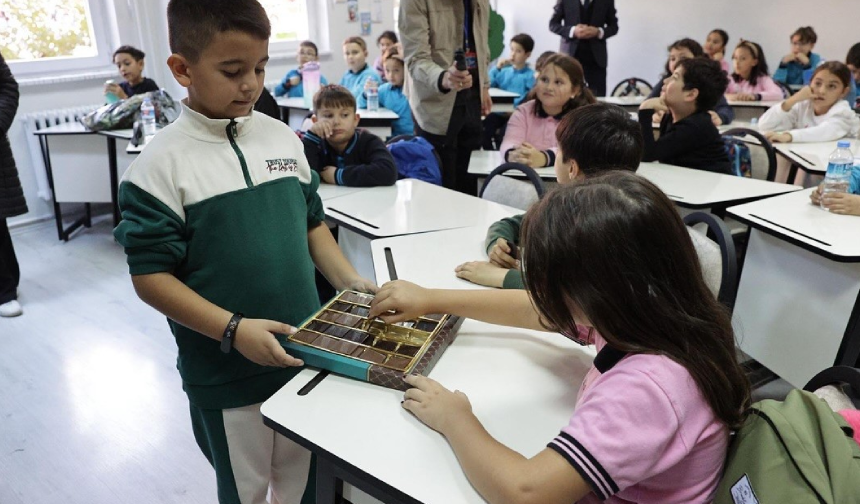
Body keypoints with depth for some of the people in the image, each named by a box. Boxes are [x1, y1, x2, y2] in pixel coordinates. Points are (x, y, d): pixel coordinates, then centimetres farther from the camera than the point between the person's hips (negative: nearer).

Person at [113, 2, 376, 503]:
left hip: (305, 349, 4)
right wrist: (232, 329, -23)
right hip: (226, 373, -3)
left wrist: (349, 280, -2)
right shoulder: (161, 164, -14)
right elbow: (151, 276, -13)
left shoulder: (283, 137, 0)